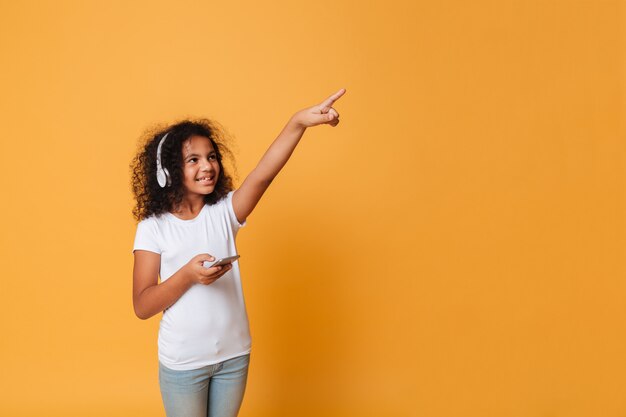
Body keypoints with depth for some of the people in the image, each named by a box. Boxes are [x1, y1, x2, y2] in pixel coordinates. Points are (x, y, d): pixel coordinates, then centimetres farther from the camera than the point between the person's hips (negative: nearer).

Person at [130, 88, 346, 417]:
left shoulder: (224, 211, -5)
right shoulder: (154, 226, -10)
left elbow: (261, 177, -26)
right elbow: (142, 306, -11)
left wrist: (298, 123, -42)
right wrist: (188, 274, -28)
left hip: (234, 354, 2)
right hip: (182, 362, -2)